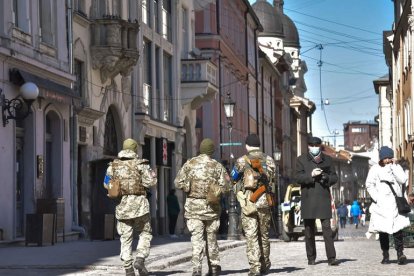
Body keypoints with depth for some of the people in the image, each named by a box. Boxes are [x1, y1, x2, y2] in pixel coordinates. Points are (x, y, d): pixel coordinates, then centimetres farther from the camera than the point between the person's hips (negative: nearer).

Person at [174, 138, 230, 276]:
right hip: (211, 207, 1)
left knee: (197, 239, -2)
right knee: (211, 237, 15)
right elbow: (225, 187, -6)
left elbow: (178, 183, -2)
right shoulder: (217, 166, -2)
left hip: (193, 206, -1)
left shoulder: (190, 163, -1)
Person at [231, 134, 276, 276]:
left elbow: (234, 177, 11)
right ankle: (265, 264, 25)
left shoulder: (242, 161, -3)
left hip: (248, 202, -3)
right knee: (264, 235, 16)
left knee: (251, 236, -3)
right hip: (265, 202, 3)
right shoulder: (269, 160, 7)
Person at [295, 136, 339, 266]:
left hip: (323, 197, 0)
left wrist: (326, 177, -9)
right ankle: (311, 258, 15)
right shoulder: (301, 159, 7)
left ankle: (331, 258, -9)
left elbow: (334, 177, 12)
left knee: (327, 228, -7)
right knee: (309, 230, 6)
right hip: (308, 198, 0)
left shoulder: (327, 159, 11)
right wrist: (311, 175, -19)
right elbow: (298, 177, -2)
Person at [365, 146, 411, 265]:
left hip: (396, 203, 0)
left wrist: (393, 166, -6)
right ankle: (385, 255, 8)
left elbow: (402, 180, -6)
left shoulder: (397, 167, 11)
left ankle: (400, 253, -12)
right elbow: (369, 185, 1)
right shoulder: (375, 169, 6)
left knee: (398, 228, -10)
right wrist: (376, 198, -10)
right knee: (383, 230, 2)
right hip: (382, 205, 0)